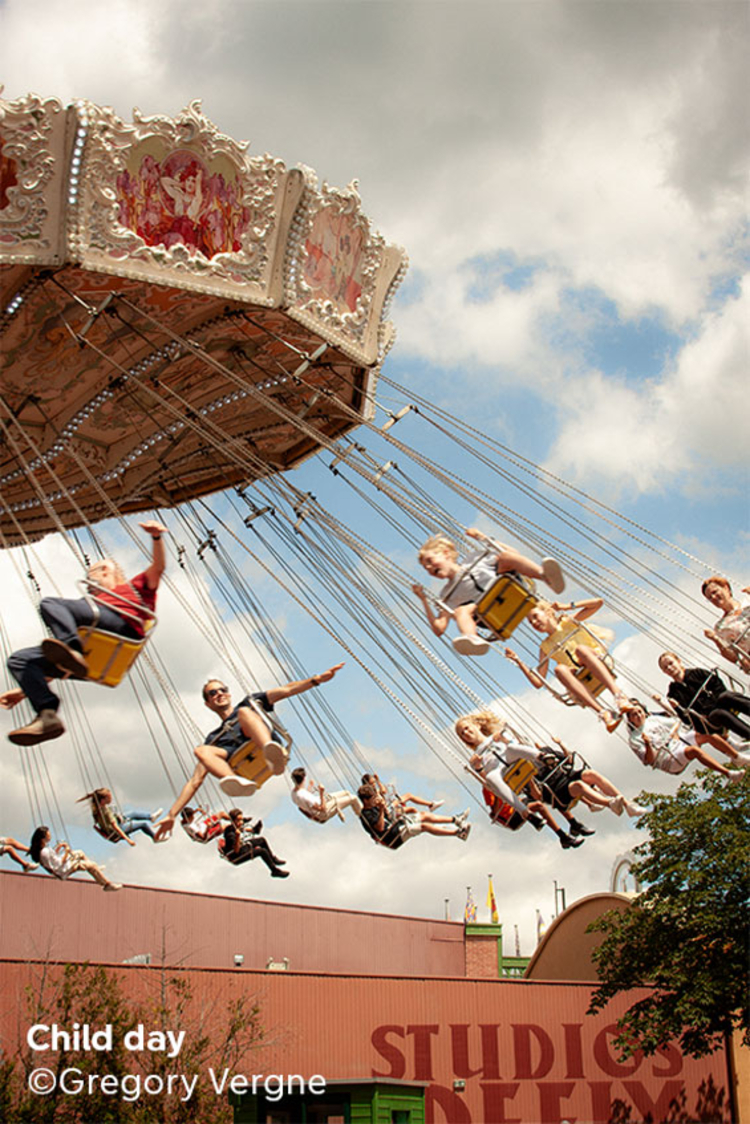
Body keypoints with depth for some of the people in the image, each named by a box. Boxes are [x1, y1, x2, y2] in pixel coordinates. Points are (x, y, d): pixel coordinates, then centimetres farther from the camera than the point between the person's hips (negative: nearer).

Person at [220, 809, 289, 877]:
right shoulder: (230, 834, -31)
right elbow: (236, 850, -35)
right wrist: (237, 836, -47)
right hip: (236, 858, -10)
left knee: (262, 840, 18)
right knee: (263, 851, -21)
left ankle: (273, 859, 35)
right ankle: (275, 871, -3)